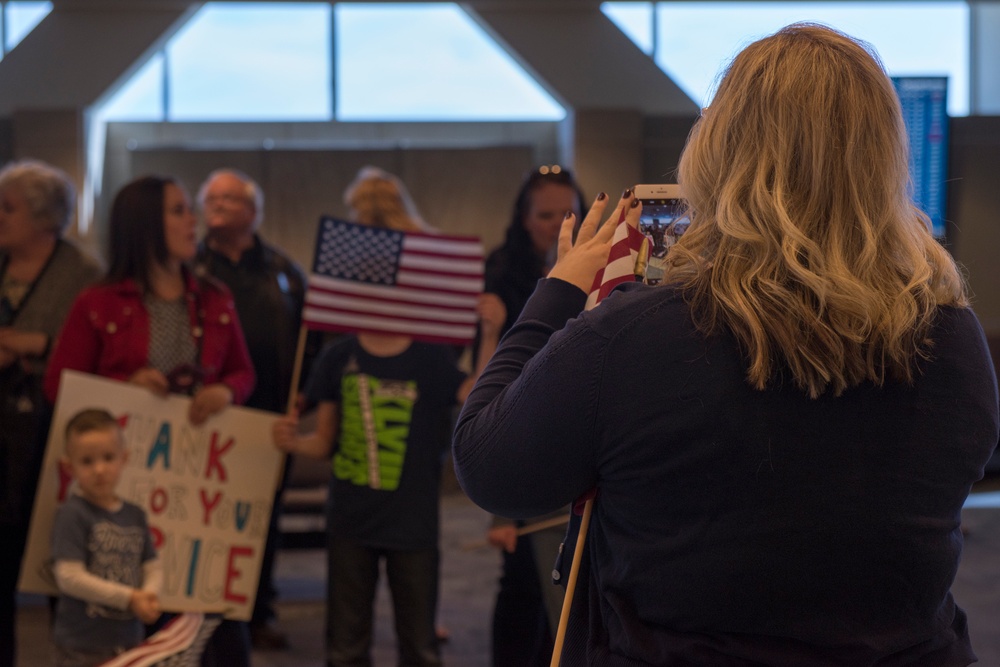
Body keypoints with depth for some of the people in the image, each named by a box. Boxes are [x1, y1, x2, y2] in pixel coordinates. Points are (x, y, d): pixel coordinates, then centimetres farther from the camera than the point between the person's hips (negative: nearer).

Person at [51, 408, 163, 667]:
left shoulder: (135, 515, 8)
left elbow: (153, 566, 11)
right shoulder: (72, 514, -12)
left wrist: (150, 593, -13)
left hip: (128, 640, 6)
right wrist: (128, 598, -18)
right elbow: (69, 577, -18)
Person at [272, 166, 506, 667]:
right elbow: (325, 441, 5)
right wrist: (293, 441, -16)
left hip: (413, 523, -1)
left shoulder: (431, 358, -5)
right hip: (351, 520, 1)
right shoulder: (339, 357, -1)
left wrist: (490, 334, -30)